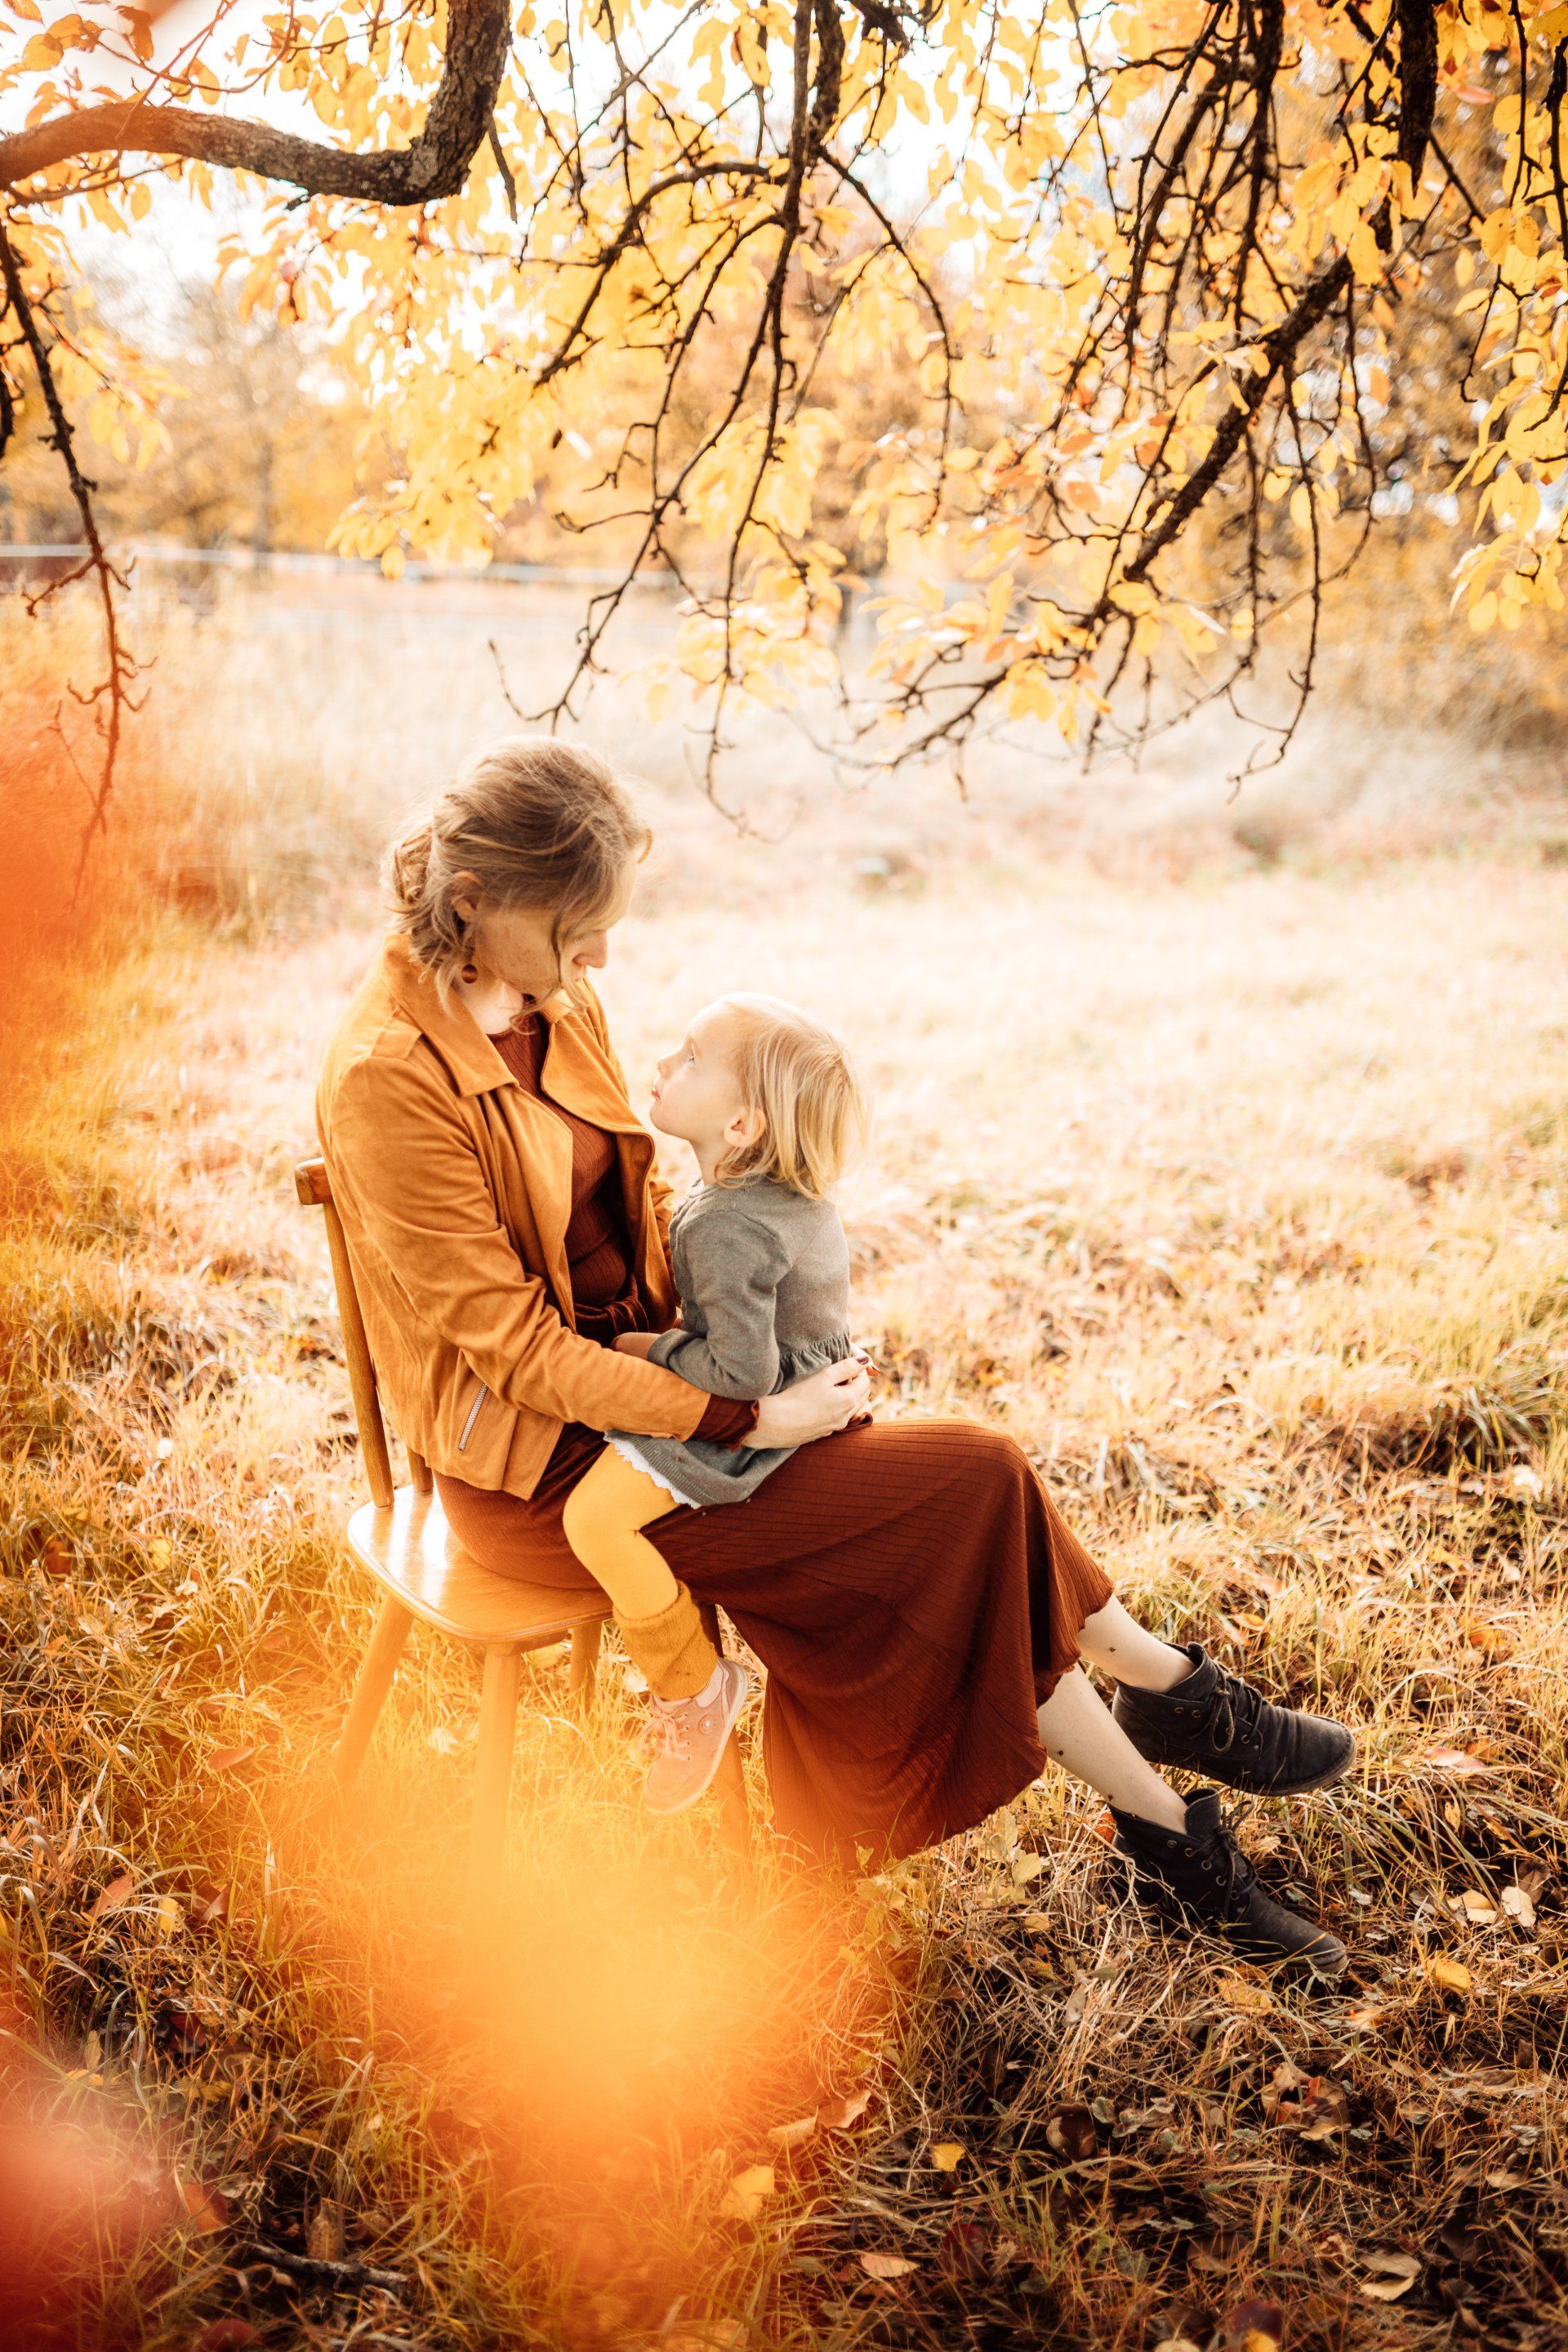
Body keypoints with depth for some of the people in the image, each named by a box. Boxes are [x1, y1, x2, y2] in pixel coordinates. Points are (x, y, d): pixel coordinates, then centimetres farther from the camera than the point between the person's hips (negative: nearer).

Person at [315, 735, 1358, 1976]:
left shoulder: (557, 999, 2)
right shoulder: (387, 1075, -22)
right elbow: (512, 1343, -21)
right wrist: (743, 1418, -20)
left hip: (640, 1370, 7)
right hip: (537, 1460, -7)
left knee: (975, 1489, -7)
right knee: (969, 1494, -13)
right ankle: (1179, 1700, 9)